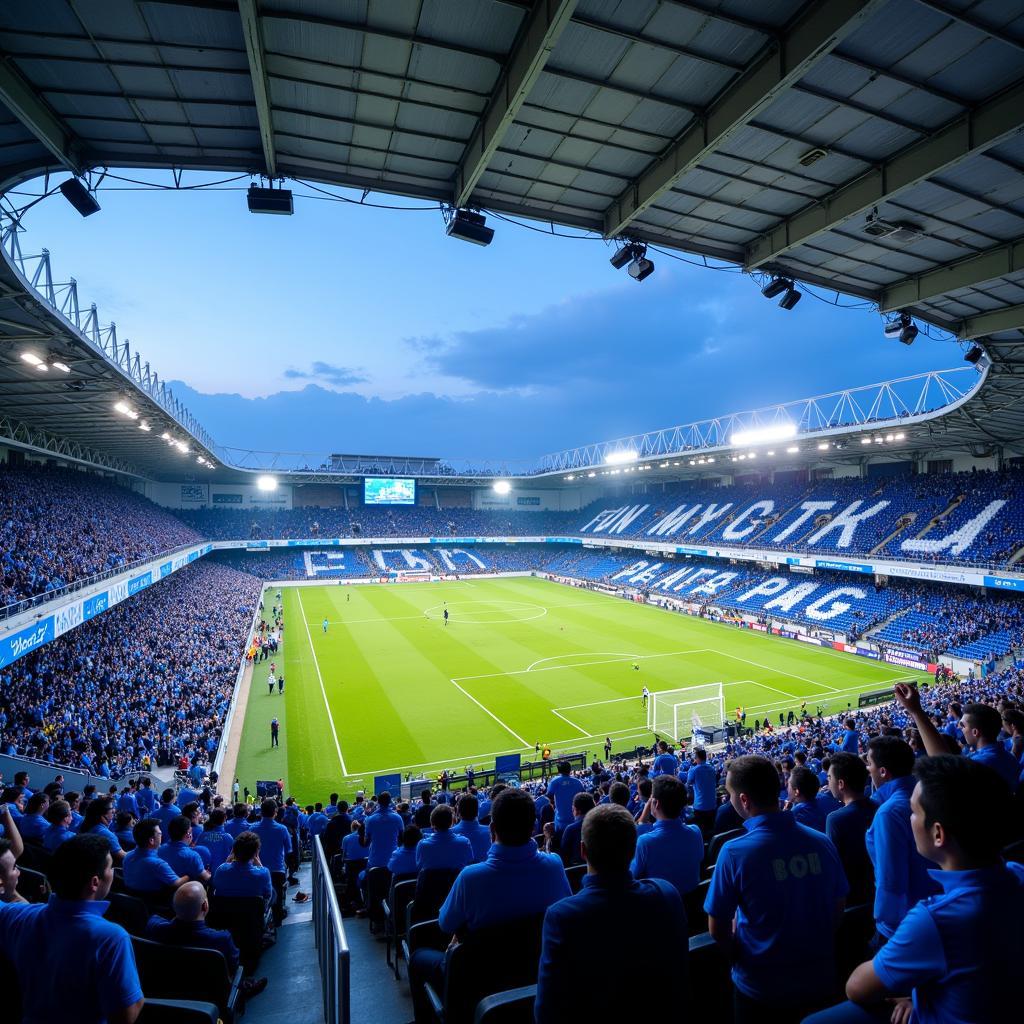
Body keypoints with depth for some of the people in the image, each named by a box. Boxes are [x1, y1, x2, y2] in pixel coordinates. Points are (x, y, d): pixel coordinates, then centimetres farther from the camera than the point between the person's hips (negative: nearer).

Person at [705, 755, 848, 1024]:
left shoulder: (735, 852, -25)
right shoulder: (821, 842, -13)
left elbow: (717, 929, -15)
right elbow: (838, 907, 2)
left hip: (762, 986, -3)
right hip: (819, 979, 3)